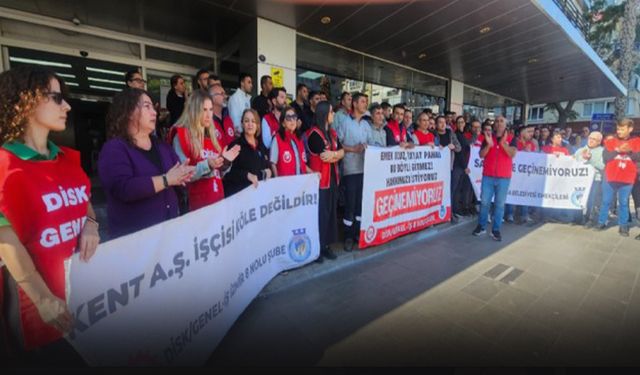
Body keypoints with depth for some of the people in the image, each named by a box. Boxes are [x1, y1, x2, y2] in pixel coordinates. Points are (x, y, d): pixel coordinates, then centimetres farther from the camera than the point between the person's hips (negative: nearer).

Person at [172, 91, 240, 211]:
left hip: (218, 199, 6)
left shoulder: (211, 136, 12)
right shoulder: (181, 136, -8)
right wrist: (207, 165, -25)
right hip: (197, 202, -6)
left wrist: (225, 162, -3)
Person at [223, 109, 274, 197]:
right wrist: (247, 175, -32)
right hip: (239, 192, -6)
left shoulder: (262, 146, 13)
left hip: (260, 190, 6)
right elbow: (230, 172, -18)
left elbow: (268, 166, 24)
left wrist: (269, 171, 3)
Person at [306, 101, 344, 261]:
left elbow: (342, 152, 6)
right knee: (320, 213, -2)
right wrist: (336, 154, -2)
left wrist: (331, 154, -13)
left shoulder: (332, 133, 14)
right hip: (319, 179, -8)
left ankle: (326, 245, 23)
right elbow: (325, 156, -19)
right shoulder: (314, 133, -12)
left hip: (332, 178, 8)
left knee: (331, 212, 11)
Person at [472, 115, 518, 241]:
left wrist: (503, 143, -24)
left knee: (500, 204, 3)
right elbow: (481, 155, -2)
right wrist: (488, 144, -18)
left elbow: (512, 154, -12)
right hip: (488, 175, 1)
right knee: (484, 202, 3)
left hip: (504, 177, 0)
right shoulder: (487, 138, 6)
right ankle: (481, 226, 15)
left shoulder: (511, 139, 4)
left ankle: (496, 230, 11)